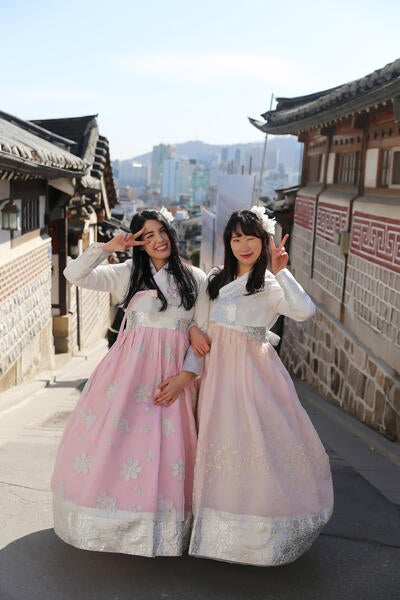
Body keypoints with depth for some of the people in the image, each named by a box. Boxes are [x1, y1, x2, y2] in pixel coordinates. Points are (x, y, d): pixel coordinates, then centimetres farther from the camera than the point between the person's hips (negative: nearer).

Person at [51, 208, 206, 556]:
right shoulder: (128, 273, 8)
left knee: (168, 448, -2)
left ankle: (162, 531, 13)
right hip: (130, 367, 1)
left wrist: (185, 376, -6)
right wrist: (107, 248, -5)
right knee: (112, 438, -2)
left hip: (174, 373, 0)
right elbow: (74, 274, 2)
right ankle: (113, 521, 17)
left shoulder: (196, 279, 9)